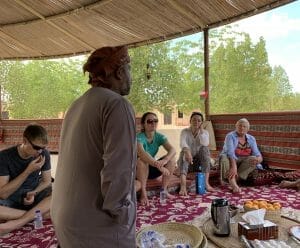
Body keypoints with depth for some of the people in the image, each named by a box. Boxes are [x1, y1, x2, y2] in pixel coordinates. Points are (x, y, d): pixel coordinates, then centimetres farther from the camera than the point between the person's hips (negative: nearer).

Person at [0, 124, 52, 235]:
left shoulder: (44, 154, -9)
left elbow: (46, 181, 1)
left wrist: (34, 193, -20)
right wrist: (28, 171, -28)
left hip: (35, 193, 2)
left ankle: (17, 222, -31)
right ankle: (36, 215, -25)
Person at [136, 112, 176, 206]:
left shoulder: (159, 136, -7)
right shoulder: (139, 137, -23)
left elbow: (172, 150, -22)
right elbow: (141, 153, -44)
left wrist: (164, 160, -44)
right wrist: (158, 165, -55)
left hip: (152, 169, 5)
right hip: (138, 170, -5)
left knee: (172, 158, -15)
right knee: (142, 160, -36)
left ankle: (164, 190, -7)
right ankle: (143, 193, -24)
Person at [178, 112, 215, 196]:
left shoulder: (205, 132, 1)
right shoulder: (185, 131, -6)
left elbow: (205, 144, -24)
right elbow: (182, 143, -30)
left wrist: (201, 130, -18)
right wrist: (187, 152, -50)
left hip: (199, 162, 2)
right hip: (186, 162, -1)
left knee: (205, 148, -26)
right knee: (184, 152, -34)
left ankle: (206, 182, -32)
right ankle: (183, 186, -53)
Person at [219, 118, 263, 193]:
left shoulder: (251, 139, 3)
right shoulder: (230, 136, -11)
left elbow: (257, 154, -5)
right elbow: (230, 152, -26)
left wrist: (258, 159, -30)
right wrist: (234, 166, -41)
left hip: (243, 162, 4)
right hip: (230, 160, -4)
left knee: (254, 158, -24)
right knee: (224, 157, -35)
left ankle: (236, 178, -30)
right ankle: (233, 184, -49)